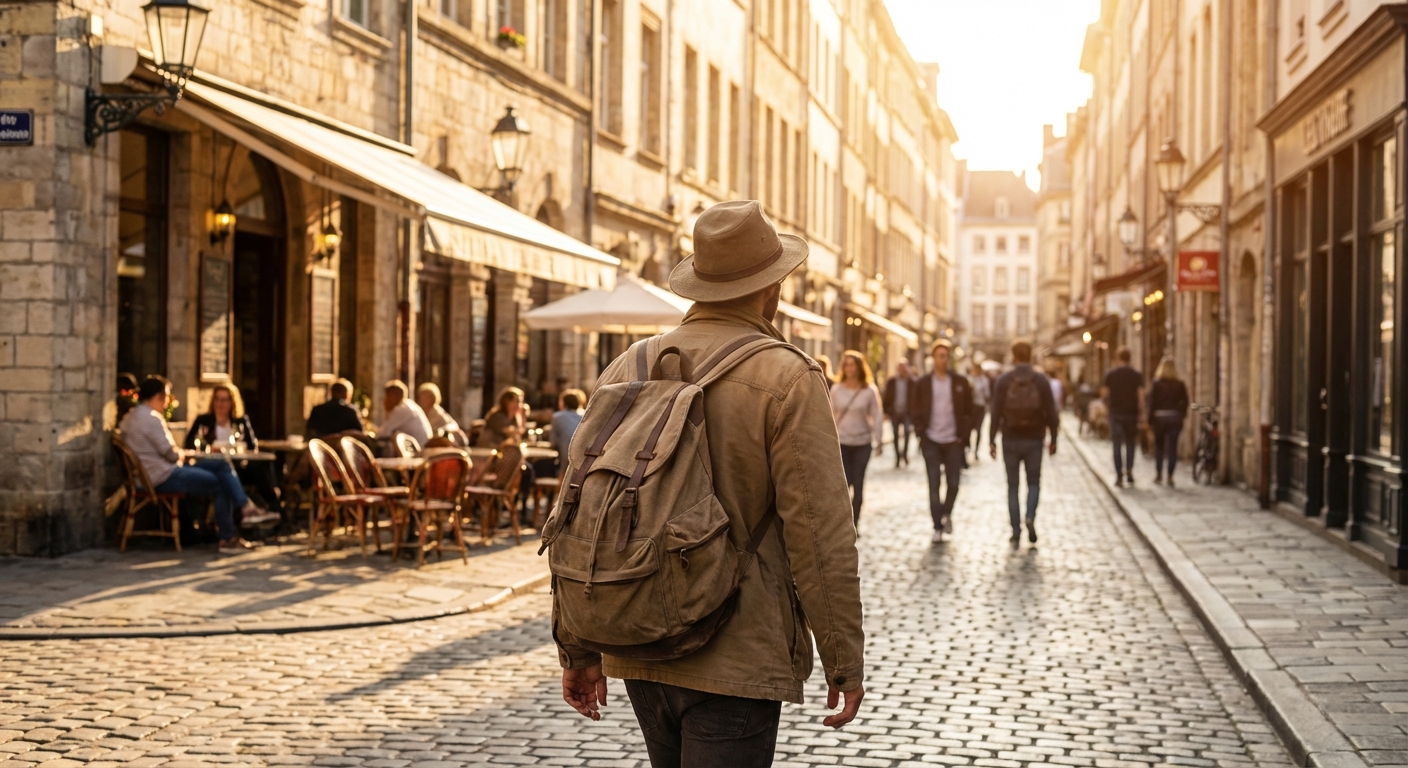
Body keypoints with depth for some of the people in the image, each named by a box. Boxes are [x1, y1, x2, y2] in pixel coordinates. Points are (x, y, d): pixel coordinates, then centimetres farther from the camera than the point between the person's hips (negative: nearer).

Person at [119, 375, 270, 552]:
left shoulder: (133, 415, 14)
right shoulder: (150, 417, -18)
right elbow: (171, 454, -19)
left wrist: (180, 453, 5)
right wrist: (182, 455, 2)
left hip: (158, 472, 11)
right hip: (165, 477, -11)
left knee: (222, 465, 7)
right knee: (221, 485, -2)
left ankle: (245, 507, -6)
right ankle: (228, 538, 6)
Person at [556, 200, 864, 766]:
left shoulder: (627, 370, 5)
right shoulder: (787, 380, -11)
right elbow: (819, 534, -14)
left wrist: (577, 650, 14)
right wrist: (845, 661, -4)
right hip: (736, 660, -6)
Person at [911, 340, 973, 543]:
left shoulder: (960, 382, 2)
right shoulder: (923, 384, 2)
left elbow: (968, 410, 5)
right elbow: (917, 412, 5)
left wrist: (963, 436, -3)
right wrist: (922, 434, -6)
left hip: (953, 441, 0)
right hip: (931, 442, 0)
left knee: (953, 483, 4)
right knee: (934, 485, -2)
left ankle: (947, 513, 32)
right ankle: (937, 527, 3)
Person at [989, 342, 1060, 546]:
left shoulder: (1003, 381, -4)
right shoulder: (1041, 380, -2)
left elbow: (996, 413, -7)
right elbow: (1051, 412, -3)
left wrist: (991, 440, -2)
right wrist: (1053, 439, 5)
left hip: (1011, 440, 0)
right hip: (1034, 439, 0)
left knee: (1013, 486, 8)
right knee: (1034, 482, 15)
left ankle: (1016, 533, 6)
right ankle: (1030, 517, -12)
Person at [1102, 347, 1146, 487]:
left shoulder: (1110, 374, -2)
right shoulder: (1137, 375, -2)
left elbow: (1104, 394, -2)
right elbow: (1141, 396, -7)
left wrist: (1107, 405, 16)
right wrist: (1141, 411, 3)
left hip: (1116, 413, 0)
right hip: (1132, 413, 0)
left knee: (1117, 445, 3)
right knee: (1130, 443, 17)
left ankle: (1119, 476, -1)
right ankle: (1129, 470, 4)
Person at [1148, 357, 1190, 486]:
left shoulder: (1157, 384, -5)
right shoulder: (1180, 385, 0)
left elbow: (1152, 403, -6)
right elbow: (1185, 402, 0)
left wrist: (1150, 419, -1)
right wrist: (1182, 417, 10)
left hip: (1159, 417, -1)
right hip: (1175, 418, 1)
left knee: (1159, 445, 15)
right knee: (1172, 446, 2)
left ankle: (1158, 473, 15)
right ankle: (1170, 476, -2)